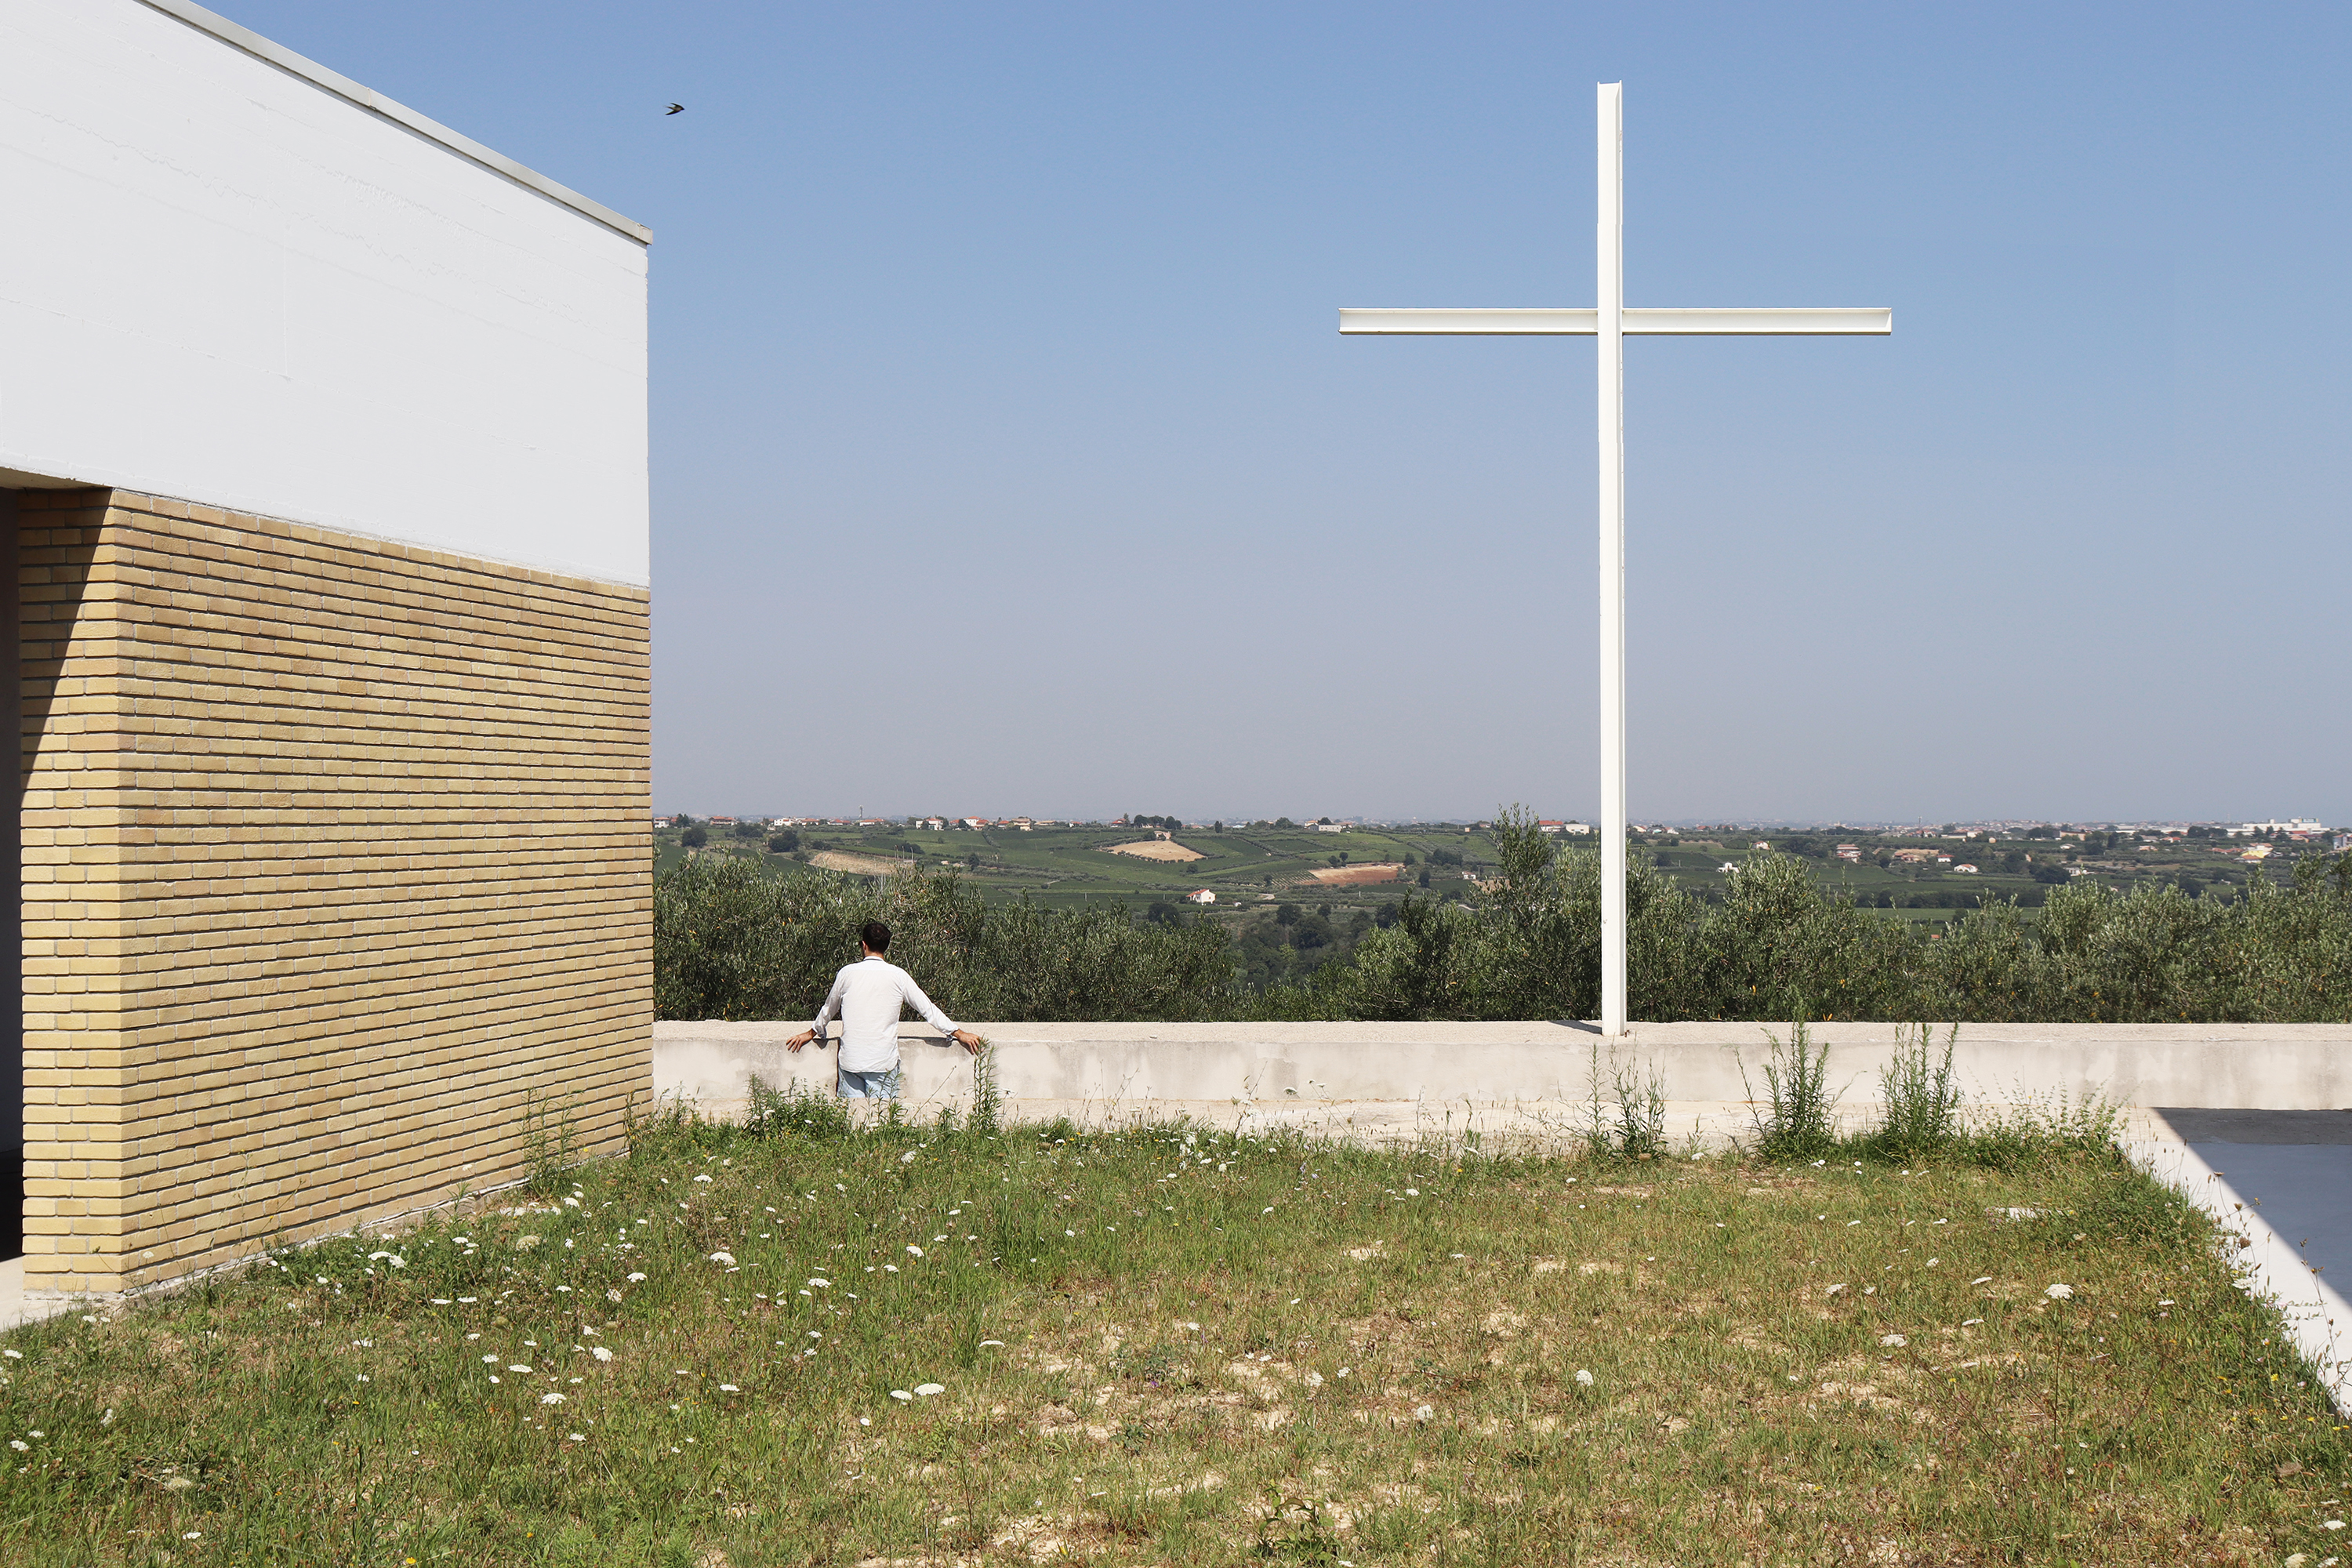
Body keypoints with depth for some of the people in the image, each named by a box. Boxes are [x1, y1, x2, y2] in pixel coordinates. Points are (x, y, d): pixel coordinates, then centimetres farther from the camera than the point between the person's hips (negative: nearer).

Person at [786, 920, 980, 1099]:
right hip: (884, 1062, -1)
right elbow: (927, 1009, 6)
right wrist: (958, 1034, 17)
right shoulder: (898, 976, -1)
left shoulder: (847, 973, 2)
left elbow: (829, 1009, 18)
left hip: (851, 1061, 1)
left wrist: (813, 1032, 37)